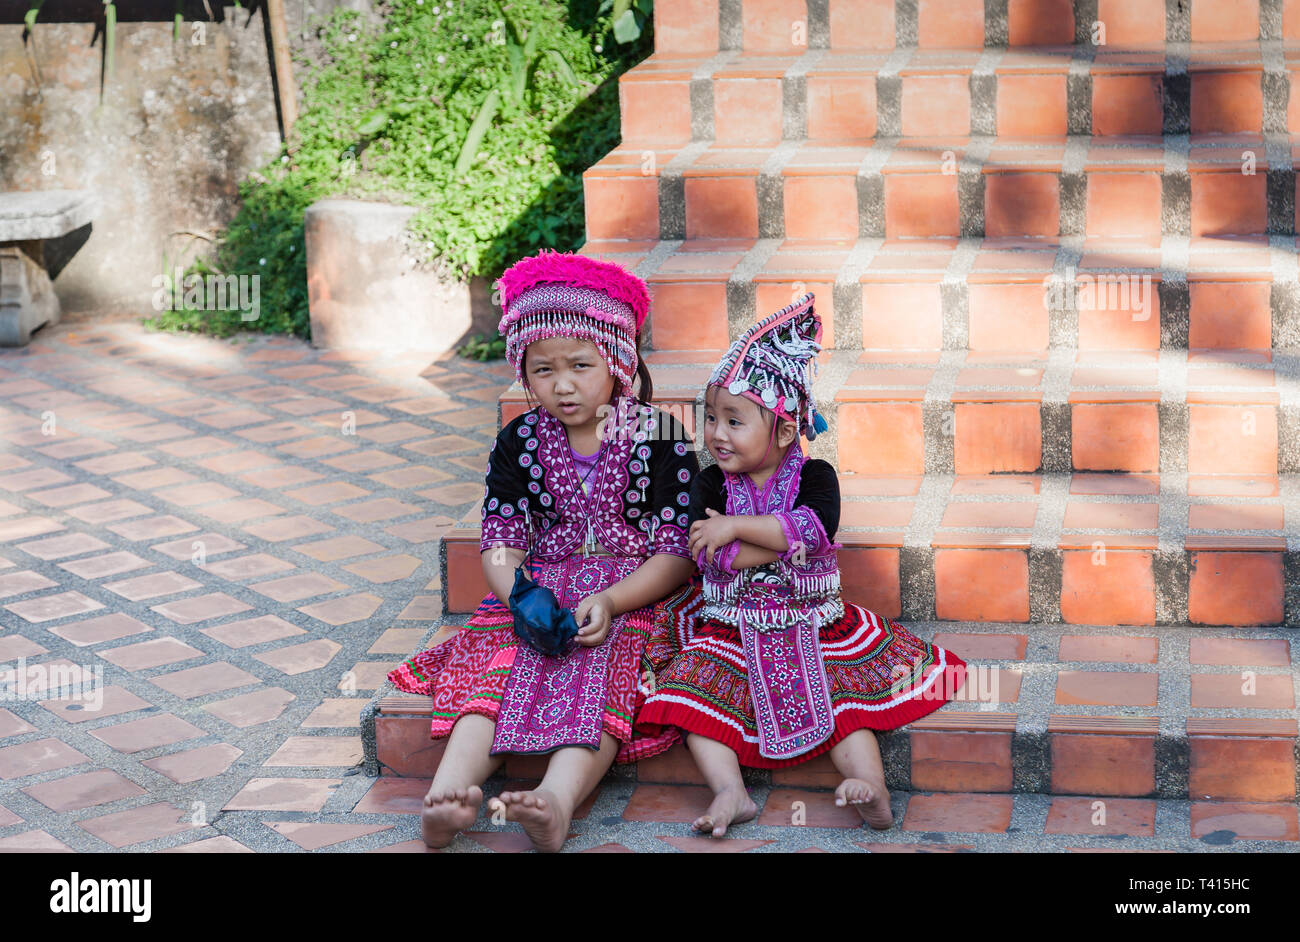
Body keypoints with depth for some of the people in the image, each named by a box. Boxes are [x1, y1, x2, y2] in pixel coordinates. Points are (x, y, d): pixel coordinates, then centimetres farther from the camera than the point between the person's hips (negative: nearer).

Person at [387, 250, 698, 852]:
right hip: (540, 592, 4)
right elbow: (499, 544, 3)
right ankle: (445, 796, -44)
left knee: (599, 677, -32)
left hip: (635, 594, -3)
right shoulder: (520, 443, 8)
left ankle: (556, 803, -55)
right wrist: (521, 597, -21)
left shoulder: (659, 439, -3)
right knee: (494, 666, -24)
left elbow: (676, 555, -7)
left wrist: (609, 601, -23)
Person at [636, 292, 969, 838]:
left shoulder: (814, 477, -2)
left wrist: (736, 527, -24)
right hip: (729, 628, 0)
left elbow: (817, 525, -25)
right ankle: (729, 791, -33)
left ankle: (872, 789, -29)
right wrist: (785, 539, -17)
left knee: (846, 692, -20)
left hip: (813, 626, 0)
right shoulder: (710, 486, 1)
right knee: (694, 690, -22)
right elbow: (713, 558, -15)